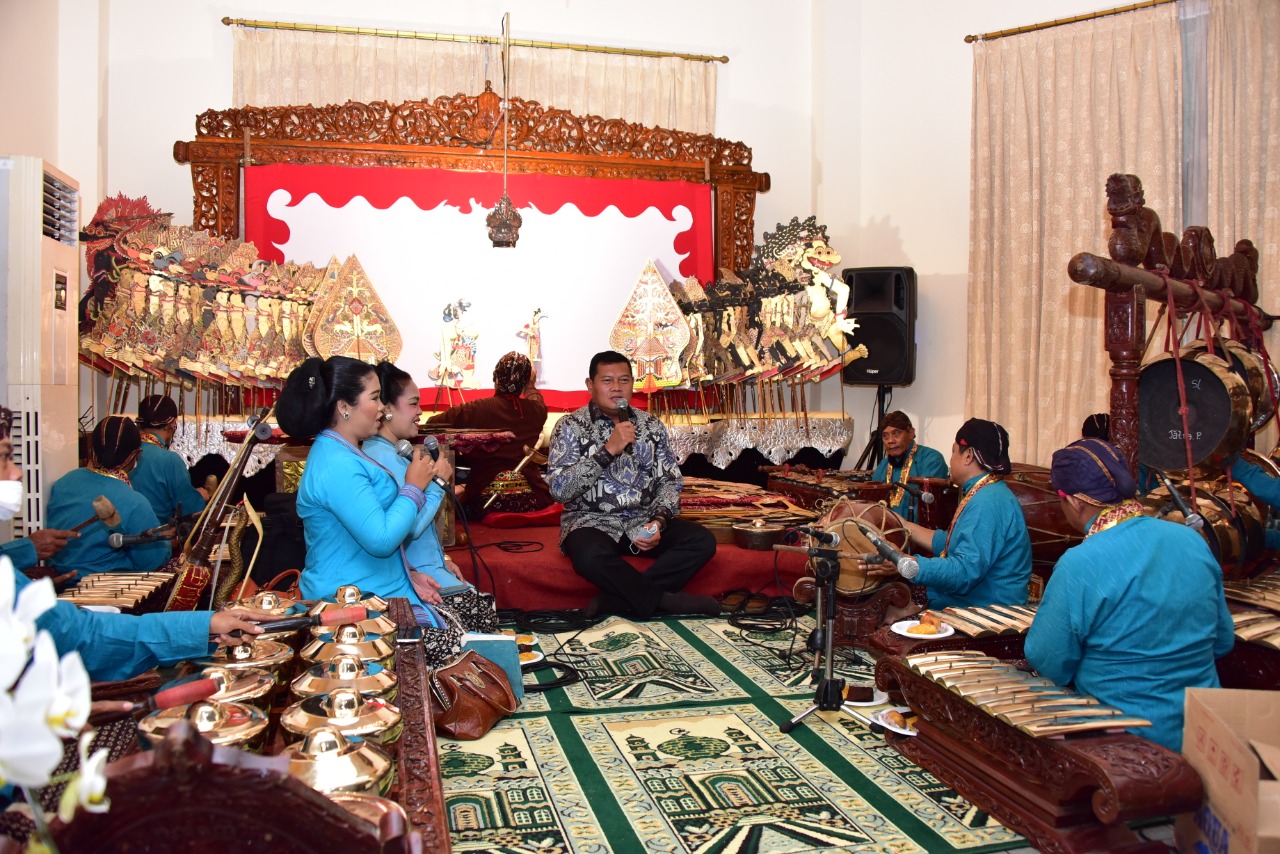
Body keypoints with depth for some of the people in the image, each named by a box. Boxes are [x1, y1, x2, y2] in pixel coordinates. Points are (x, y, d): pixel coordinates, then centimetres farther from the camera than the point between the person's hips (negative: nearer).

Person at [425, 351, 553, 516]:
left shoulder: (477, 410, -11)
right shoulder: (537, 410, -1)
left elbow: (432, 424, -1)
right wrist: (530, 383, 48)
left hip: (484, 501, -1)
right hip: (530, 499, 1)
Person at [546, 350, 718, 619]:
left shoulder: (652, 426, 10)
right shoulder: (570, 427, -3)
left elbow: (670, 481, 7)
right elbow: (560, 489, -13)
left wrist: (659, 521, -12)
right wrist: (608, 451, -19)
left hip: (644, 520, 5)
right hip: (591, 521, -4)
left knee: (702, 541, -20)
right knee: (589, 555, -38)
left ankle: (614, 600, -22)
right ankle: (662, 599, -17)